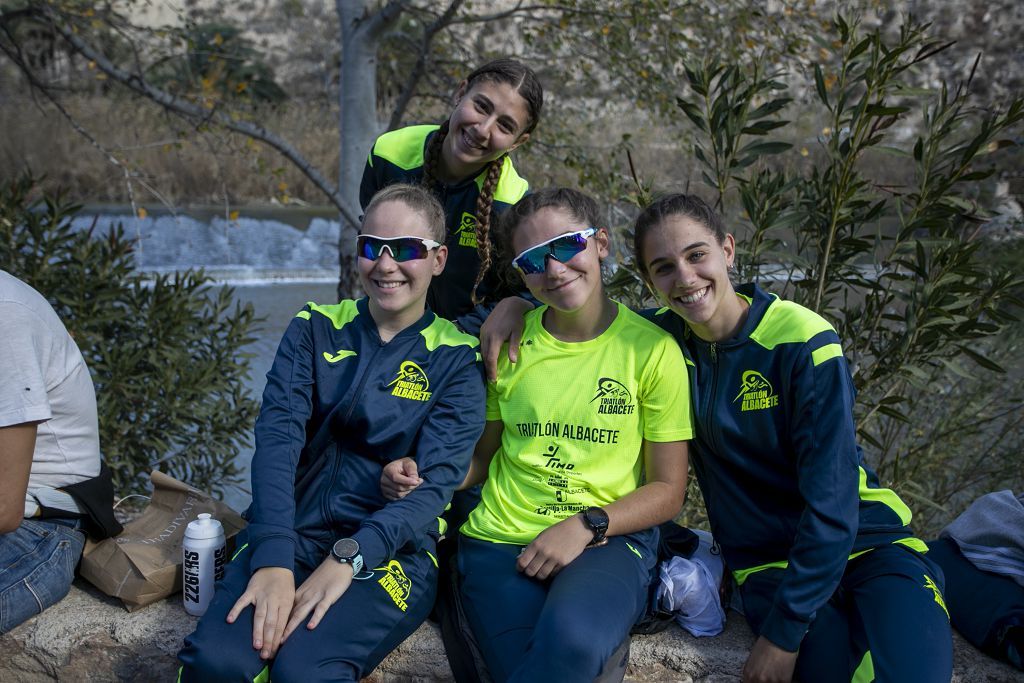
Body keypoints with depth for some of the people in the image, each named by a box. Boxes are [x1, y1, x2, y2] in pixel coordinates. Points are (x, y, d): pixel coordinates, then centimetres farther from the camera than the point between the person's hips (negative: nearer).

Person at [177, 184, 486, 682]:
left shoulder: (456, 359, 2)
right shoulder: (315, 329, 7)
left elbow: (436, 483, -8)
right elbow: (277, 439, -7)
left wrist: (347, 558, -24)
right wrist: (274, 560, -23)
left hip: (391, 551, -2)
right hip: (292, 534, 2)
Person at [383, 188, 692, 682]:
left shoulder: (652, 349, -1)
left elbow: (667, 490, 2)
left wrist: (586, 525, -13)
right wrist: (420, 478, -4)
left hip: (608, 539, -1)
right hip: (501, 541, 1)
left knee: (572, 639, -34)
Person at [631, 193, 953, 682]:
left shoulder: (803, 341, -13)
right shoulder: (663, 337, -2)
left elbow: (831, 501, -15)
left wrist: (783, 632, -16)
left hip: (866, 543, -1)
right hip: (770, 565, 2)